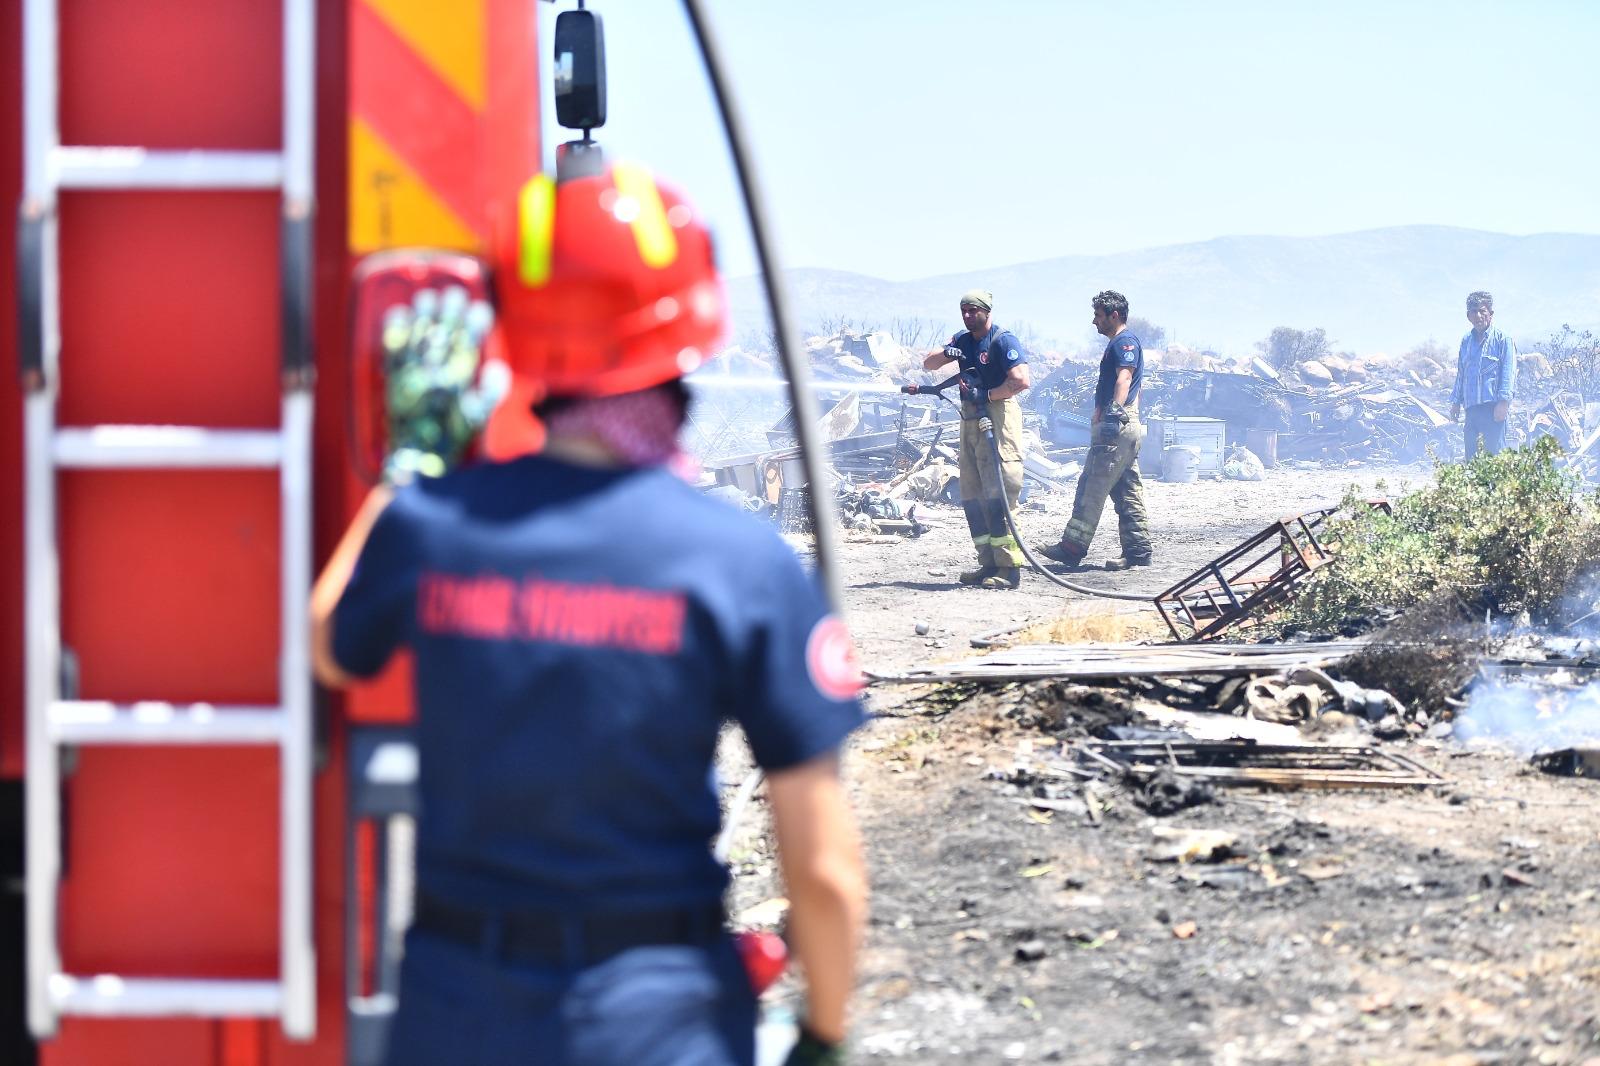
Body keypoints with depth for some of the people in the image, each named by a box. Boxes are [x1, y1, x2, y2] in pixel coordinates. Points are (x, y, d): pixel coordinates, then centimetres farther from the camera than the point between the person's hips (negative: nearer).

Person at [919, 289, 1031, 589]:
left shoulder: (1003, 341, -10)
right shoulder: (963, 340, 15)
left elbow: (1022, 380, -21)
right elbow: (928, 364, 15)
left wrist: (986, 395, -15)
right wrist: (945, 353, -6)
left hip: (998, 416, -9)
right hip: (970, 419, 9)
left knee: (998, 494, -15)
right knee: (972, 497, 8)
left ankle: (1010, 569, -17)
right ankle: (989, 564, 13)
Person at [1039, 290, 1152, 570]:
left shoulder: (1124, 342, -9)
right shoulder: (1118, 344, 24)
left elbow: (1124, 379, -24)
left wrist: (1114, 412, -34)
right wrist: (1100, 414, 28)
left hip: (1117, 426, -11)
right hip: (1124, 428, 11)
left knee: (1092, 487, -10)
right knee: (1127, 493, 9)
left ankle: (1073, 547, -11)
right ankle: (1137, 551, 8)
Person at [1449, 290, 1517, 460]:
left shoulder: (1501, 339, -1)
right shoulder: (1466, 341, 17)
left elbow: (1508, 373, -7)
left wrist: (1503, 401, -15)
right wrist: (1456, 401, 19)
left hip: (1493, 407, -6)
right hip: (1471, 407, 6)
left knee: (1495, 451, -7)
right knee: (1471, 453, 6)